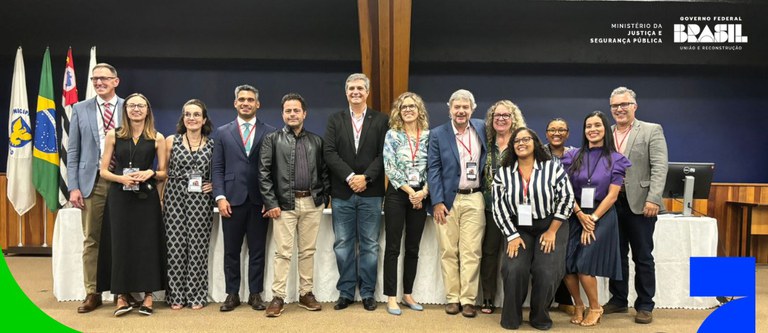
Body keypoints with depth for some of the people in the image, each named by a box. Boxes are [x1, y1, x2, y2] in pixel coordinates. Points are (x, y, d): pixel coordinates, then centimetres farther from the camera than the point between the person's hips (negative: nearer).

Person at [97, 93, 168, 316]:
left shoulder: (157, 138, 4)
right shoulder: (113, 135, 6)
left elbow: (164, 173, 6)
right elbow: (103, 171, 5)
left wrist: (150, 173, -15)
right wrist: (121, 178, -13)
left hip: (146, 197, -1)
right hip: (119, 197, 1)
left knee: (147, 244, 0)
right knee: (121, 244, 2)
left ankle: (148, 294, 10)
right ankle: (122, 296, 11)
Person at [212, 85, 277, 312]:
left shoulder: (269, 133, 6)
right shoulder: (223, 132, 10)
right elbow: (218, 168, 6)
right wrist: (220, 197, -5)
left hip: (259, 200, -1)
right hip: (232, 200, 1)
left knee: (257, 251, 6)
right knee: (231, 251, 7)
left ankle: (255, 294, 17)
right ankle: (232, 294, 18)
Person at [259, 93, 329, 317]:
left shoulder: (316, 141, 11)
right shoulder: (272, 139, 3)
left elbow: (324, 171, 12)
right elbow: (264, 173, -3)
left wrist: (324, 197, 2)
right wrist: (271, 203, -9)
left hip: (312, 203, 3)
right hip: (284, 204, -3)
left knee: (308, 251, 9)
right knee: (283, 252, -1)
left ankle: (306, 294, 19)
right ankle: (278, 297, 7)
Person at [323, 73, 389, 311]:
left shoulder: (381, 120, 4)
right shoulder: (335, 120, 8)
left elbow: (383, 154, -3)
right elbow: (329, 152, -3)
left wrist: (366, 177, -15)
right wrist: (350, 176, -14)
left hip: (371, 193, -1)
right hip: (342, 193, 1)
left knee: (369, 245, 6)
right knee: (343, 244, 7)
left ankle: (367, 293, 16)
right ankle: (346, 292, 18)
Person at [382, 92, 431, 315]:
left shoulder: (429, 136, 6)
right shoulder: (392, 135, -2)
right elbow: (390, 168, -9)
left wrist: (423, 192, -10)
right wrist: (410, 191, -12)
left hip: (421, 196, 3)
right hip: (397, 194, -3)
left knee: (413, 248, 9)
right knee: (393, 248, -1)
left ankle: (407, 295, 20)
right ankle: (391, 298, 6)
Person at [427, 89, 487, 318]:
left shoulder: (482, 128, 7)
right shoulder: (438, 134, 1)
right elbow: (433, 169, -2)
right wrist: (437, 201, -10)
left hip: (474, 199, 1)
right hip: (447, 199, -1)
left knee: (471, 251, 1)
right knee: (448, 251, 4)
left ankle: (468, 300, 9)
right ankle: (452, 298, 14)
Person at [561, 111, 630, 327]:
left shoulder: (616, 160, 1)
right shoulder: (573, 156, 6)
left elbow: (612, 196, -4)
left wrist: (592, 219, -11)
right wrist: (581, 216, -11)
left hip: (601, 216, -2)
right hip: (575, 216, 3)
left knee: (583, 265, -12)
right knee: (566, 264, -7)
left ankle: (595, 308, 12)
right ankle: (578, 305, 17)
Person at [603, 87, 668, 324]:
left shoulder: (652, 130, 0)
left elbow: (659, 167, -8)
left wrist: (653, 199, -18)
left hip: (639, 204, -4)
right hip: (611, 204, 4)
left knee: (643, 257, 5)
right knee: (616, 255, 12)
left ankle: (645, 305, 15)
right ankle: (618, 300, 24)